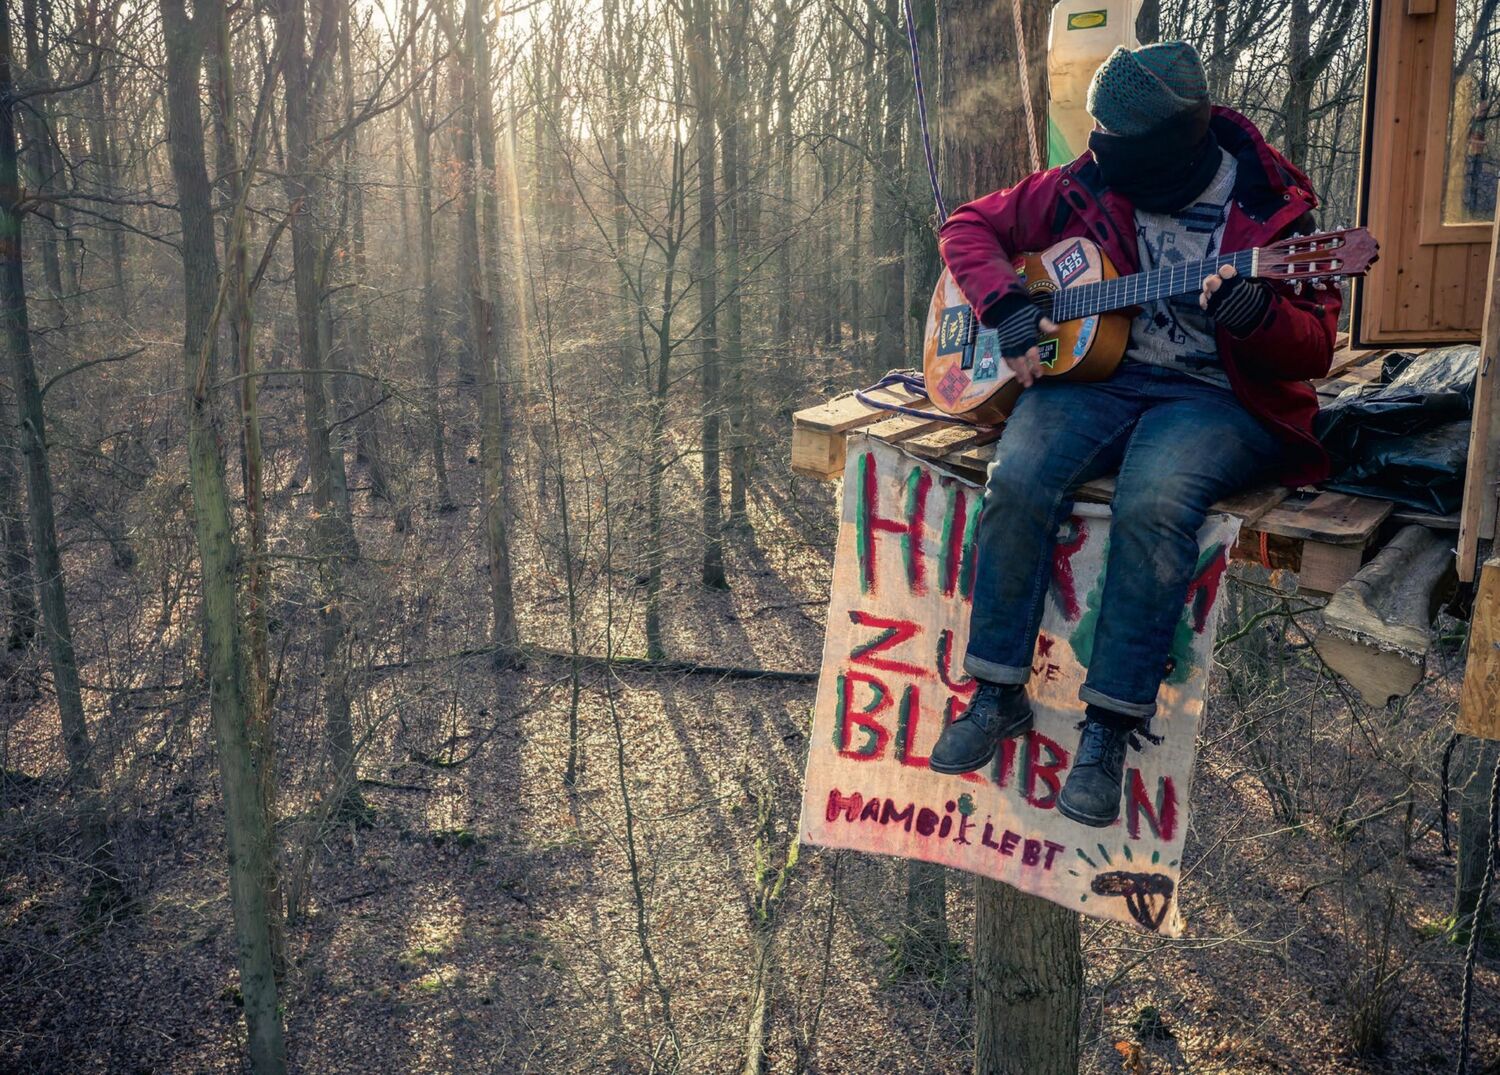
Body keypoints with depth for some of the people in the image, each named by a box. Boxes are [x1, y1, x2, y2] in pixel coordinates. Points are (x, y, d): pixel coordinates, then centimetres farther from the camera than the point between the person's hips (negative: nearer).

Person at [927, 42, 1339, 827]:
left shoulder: (1273, 208, -2)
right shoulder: (1088, 186, 3)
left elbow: (1314, 352, -4)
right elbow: (970, 224, 12)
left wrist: (1253, 312, -27)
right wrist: (1007, 306, -5)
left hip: (1217, 398, -2)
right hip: (1090, 372, 3)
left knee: (1154, 501, -36)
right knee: (1019, 480, -30)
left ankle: (1110, 724, -23)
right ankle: (998, 694, -14)